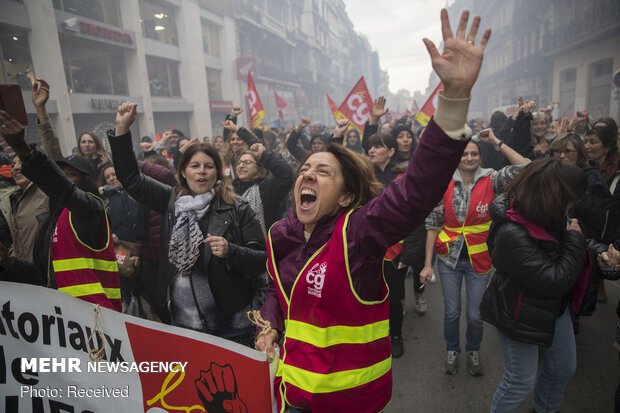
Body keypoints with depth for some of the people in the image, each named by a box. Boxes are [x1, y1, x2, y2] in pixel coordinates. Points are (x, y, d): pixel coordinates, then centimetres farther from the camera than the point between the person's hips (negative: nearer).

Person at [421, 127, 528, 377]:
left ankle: (473, 351, 39)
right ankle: (452, 351, 37)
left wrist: (496, 142, -16)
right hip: (449, 257, 0)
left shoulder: (490, 181, -5)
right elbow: (433, 224, -3)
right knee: (452, 312, 8)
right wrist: (427, 263, -5)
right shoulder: (445, 185, -4)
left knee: (475, 315, 8)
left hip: (478, 258, 0)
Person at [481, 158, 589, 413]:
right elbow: (554, 281, -29)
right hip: (523, 315, -9)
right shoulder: (513, 234, -33)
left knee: (564, 368, 25)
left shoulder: (549, 218, -8)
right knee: (522, 381, 7)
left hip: (554, 307, 9)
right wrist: (575, 240, -20)